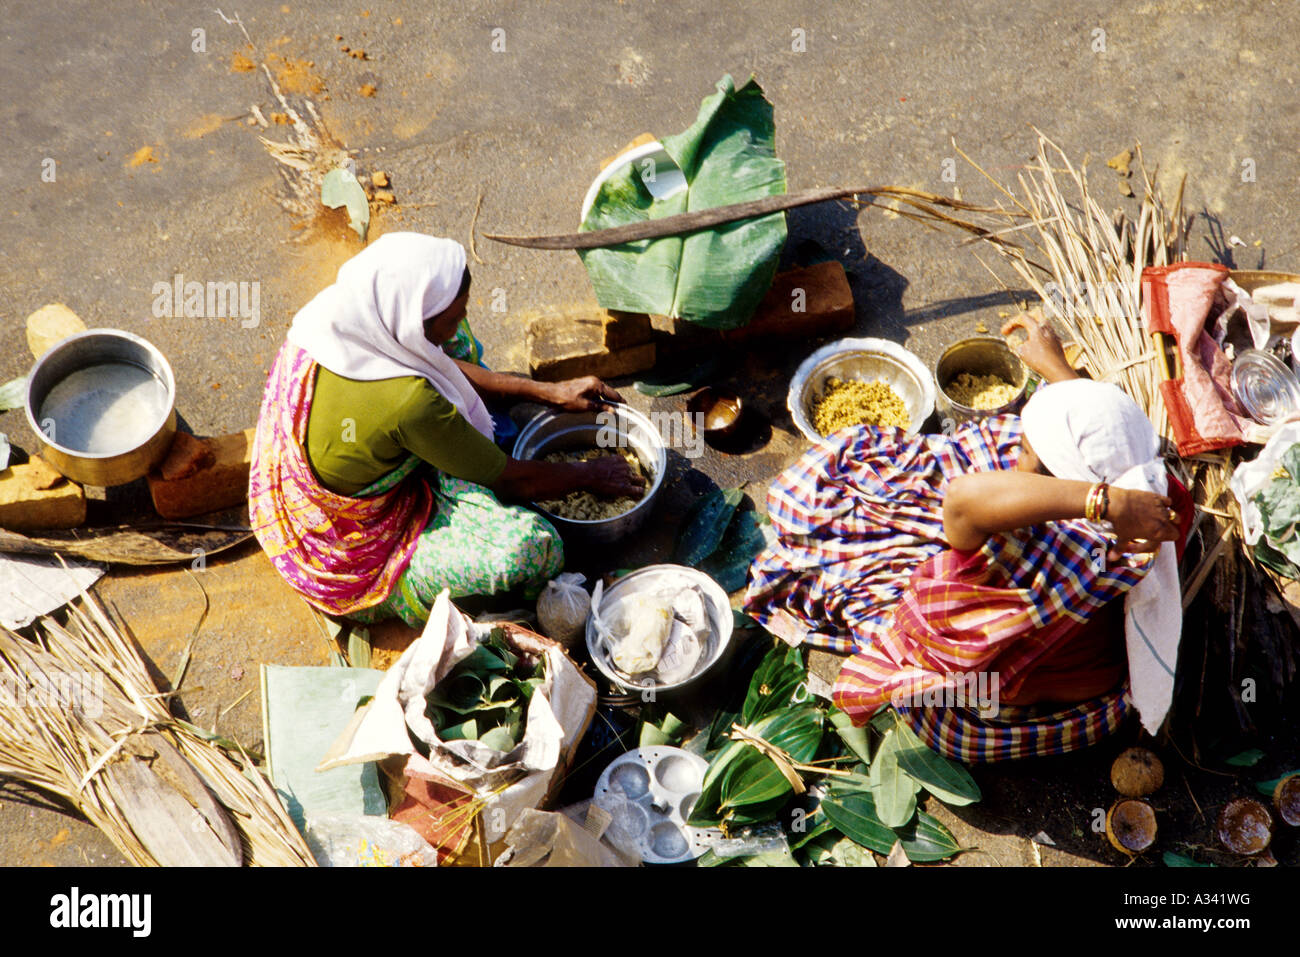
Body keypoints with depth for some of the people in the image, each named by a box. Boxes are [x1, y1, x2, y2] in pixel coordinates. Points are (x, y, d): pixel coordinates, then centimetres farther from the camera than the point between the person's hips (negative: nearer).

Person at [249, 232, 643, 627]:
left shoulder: (336, 313, -14)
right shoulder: (407, 402, -37)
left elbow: (444, 368, 5)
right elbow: (513, 480, -21)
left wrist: (551, 392, 3)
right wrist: (590, 475, -3)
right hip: (350, 562, -8)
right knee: (531, 544, -24)